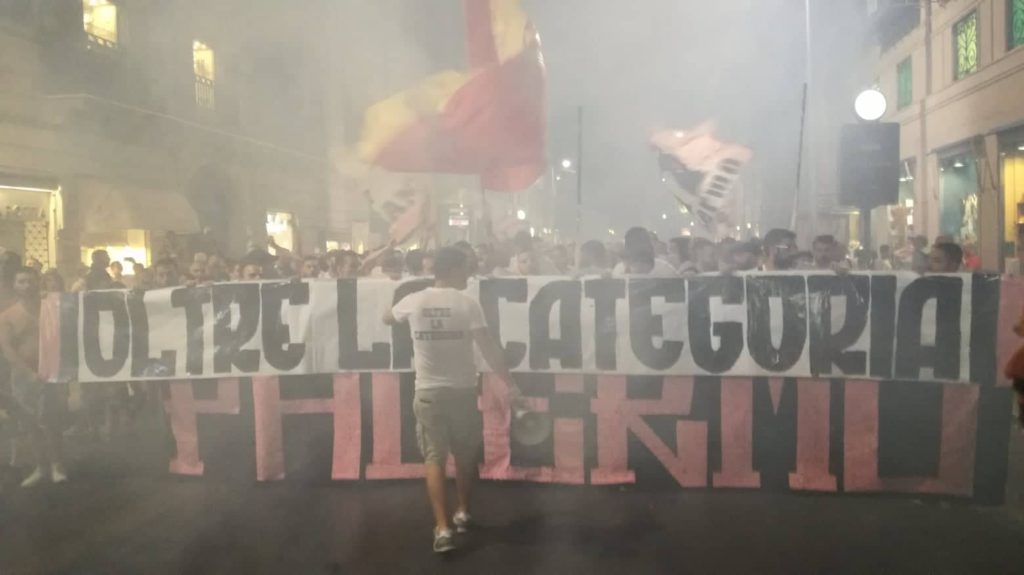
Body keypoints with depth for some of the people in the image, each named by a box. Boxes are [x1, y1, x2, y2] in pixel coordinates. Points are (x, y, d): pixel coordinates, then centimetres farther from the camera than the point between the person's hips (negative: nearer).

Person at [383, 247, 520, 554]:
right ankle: (463, 513, 33)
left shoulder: (413, 302, -2)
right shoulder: (467, 304, -11)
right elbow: (489, 349, -15)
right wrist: (509, 383, -7)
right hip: (462, 390, -1)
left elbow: (387, 319, 20)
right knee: (466, 455, 18)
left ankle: (442, 528, -8)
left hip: (428, 391, 1)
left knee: (435, 459, 2)